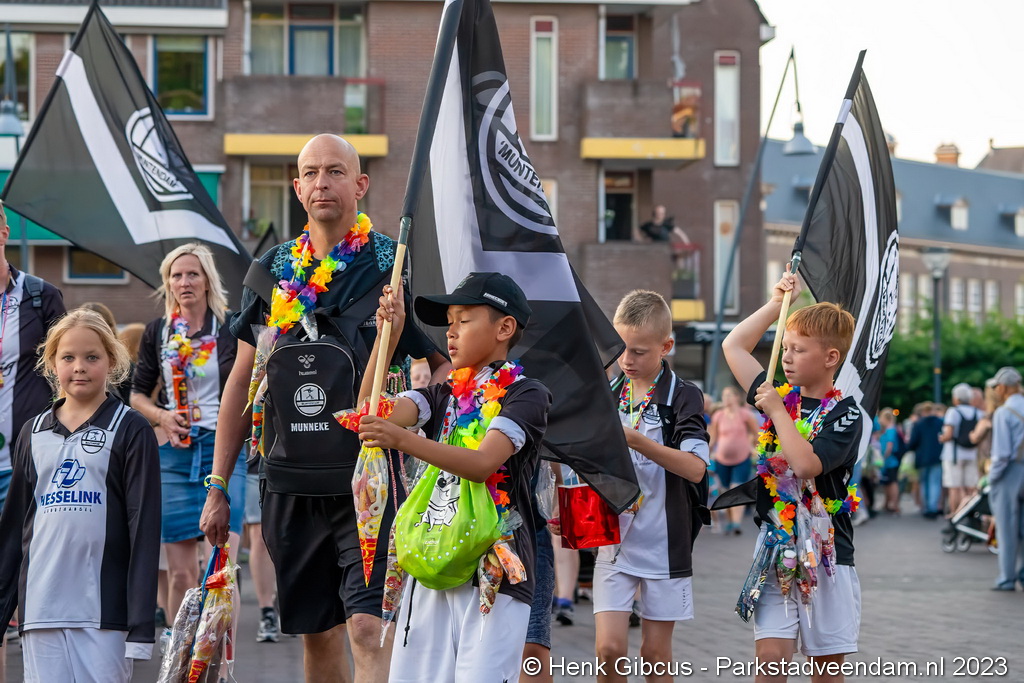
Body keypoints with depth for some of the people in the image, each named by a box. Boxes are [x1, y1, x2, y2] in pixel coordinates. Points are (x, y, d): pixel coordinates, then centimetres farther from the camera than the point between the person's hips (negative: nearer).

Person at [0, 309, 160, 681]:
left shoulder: (130, 430, 0)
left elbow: (145, 526, -4)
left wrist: (142, 623, -10)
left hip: (103, 608, -4)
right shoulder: (34, 433, 14)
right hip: (41, 605, 4)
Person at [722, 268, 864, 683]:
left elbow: (804, 464, -24)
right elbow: (733, 346, 18)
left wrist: (776, 410, -13)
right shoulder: (781, 395, 8)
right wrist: (779, 301, 14)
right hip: (775, 550, 4)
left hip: (826, 555, -4)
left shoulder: (845, 415, -8)